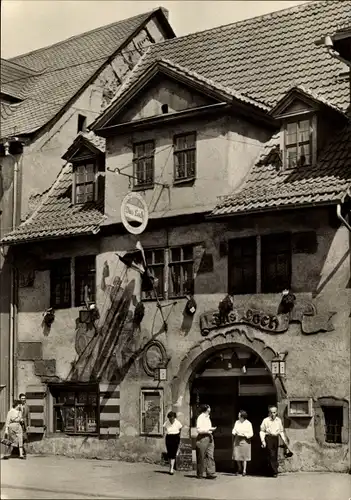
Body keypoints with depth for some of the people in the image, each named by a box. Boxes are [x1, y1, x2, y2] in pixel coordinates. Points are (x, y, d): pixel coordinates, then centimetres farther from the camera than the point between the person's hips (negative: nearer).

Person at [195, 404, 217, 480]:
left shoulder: (208, 417, 18)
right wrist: (209, 429, -18)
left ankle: (210, 473, -5)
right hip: (202, 438, -7)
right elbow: (199, 430, -16)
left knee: (210, 456, -2)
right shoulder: (200, 417, -9)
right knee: (201, 457, 1)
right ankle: (200, 474, 10)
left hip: (209, 437, 7)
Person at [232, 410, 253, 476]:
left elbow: (251, 434, -4)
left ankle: (244, 470, 10)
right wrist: (234, 433, -13)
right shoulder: (237, 422, 8)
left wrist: (244, 435, -20)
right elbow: (234, 431, 10)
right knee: (237, 456, 2)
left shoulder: (248, 423, -4)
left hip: (245, 441, -4)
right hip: (237, 441, 4)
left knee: (244, 457, 0)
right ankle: (239, 469, 20)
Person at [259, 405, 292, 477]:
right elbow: (262, 431, 0)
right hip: (268, 437, -5)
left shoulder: (279, 420, 9)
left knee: (275, 455, 8)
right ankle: (274, 472, -11)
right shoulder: (266, 420, -4)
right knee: (271, 455, -11)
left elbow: (281, 431, 18)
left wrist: (284, 440, 13)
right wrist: (263, 441, -9)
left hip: (276, 438, 5)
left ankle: (273, 471, 20)